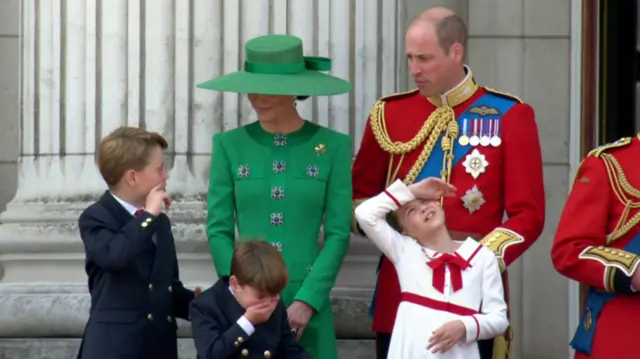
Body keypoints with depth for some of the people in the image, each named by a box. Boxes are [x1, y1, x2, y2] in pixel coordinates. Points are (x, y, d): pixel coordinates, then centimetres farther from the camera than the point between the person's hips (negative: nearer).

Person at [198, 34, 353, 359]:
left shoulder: (332, 146, 1)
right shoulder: (229, 145, 4)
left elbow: (338, 234, -2)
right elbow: (218, 230, 2)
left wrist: (307, 299, -11)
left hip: (308, 301, -1)